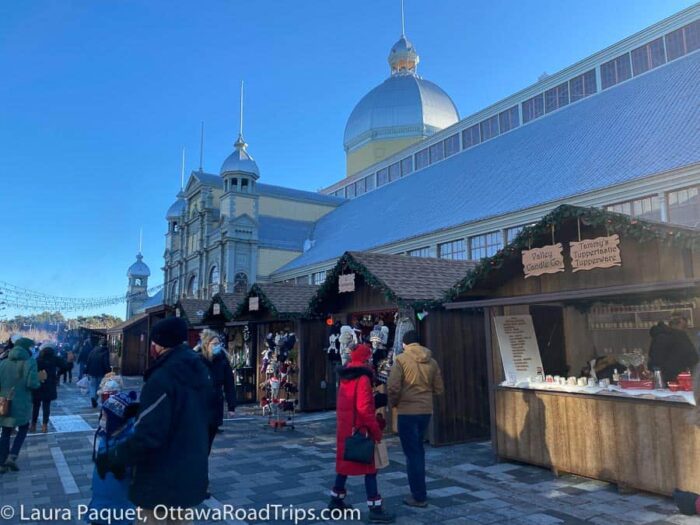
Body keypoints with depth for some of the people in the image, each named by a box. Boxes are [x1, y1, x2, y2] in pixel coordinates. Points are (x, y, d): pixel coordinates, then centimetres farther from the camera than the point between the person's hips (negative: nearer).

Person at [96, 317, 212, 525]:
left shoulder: (162, 378, -23)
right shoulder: (200, 372, 3)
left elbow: (148, 435, -27)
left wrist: (112, 458, -13)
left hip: (162, 480, -7)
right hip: (192, 475, 8)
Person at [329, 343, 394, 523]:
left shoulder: (345, 378, 9)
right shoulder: (363, 378, -18)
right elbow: (364, 408, -24)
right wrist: (375, 429, -17)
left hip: (345, 428, 9)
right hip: (359, 430, -9)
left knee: (345, 464, 19)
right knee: (369, 468, -2)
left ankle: (336, 501, 29)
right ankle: (375, 509, 2)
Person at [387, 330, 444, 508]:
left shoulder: (401, 359, -10)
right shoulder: (431, 361, 5)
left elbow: (393, 387, -16)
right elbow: (439, 389, 8)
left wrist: (393, 403, 2)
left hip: (407, 411, -5)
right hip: (426, 410, 6)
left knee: (412, 453, 5)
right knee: (418, 449, 21)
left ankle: (419, 496, 11)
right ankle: (419, 491, 30)